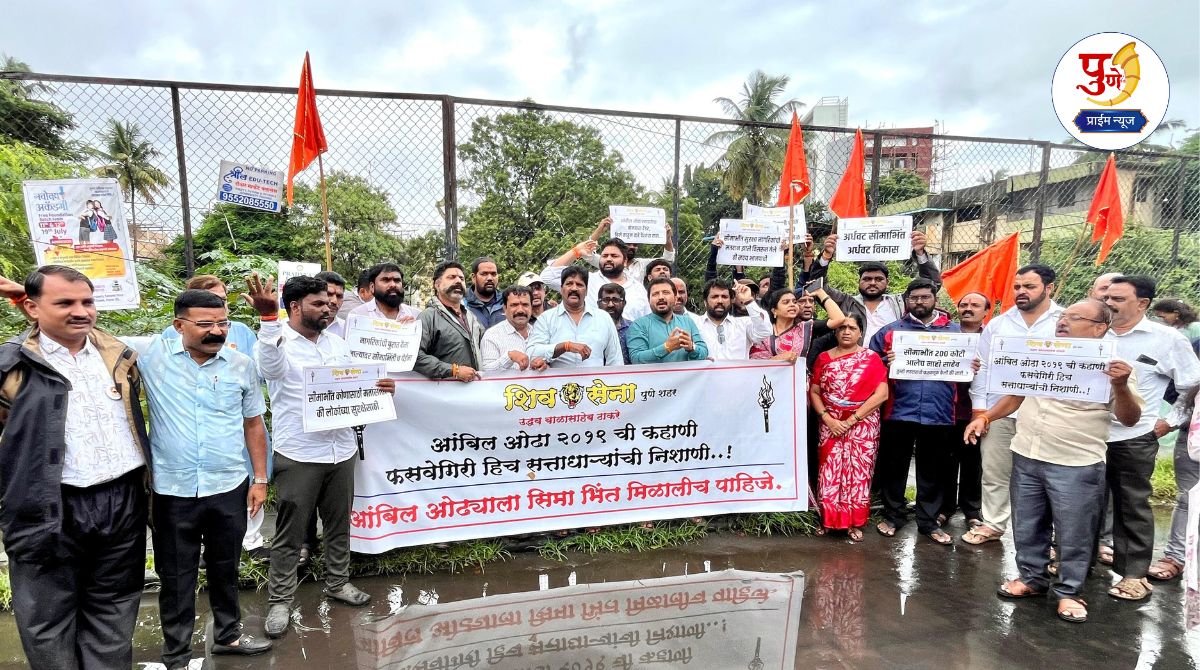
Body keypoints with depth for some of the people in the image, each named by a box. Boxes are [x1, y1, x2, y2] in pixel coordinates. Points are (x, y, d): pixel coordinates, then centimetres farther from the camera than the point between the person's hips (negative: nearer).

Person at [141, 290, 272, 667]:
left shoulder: (242, 365, -2)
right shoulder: (152, 355, -6)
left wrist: (260, 479, 4)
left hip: (229, 489, 2)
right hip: (172, 492, -1)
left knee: (225, 568, 19)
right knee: (176, 577, 13)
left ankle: (228, 635, 39)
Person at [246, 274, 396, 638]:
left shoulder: (337, 342, 10)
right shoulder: (278, 340, -9)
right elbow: (270, 369, -33)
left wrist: (380, 387, -6)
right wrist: (268, 317, -47)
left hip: (342, 450, 6)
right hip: (298, 455, -5)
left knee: (339, 523, 17)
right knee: (290, 532, 7)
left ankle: (337, 582, 34)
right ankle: (280, 600, 22)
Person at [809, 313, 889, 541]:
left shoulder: (871, 358, 0)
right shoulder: (824, 358, 6)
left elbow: (882, 394, -8)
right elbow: (813, 392, 5)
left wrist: (851, 420, -12)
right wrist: (827, 418, -10)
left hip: (863, 425, -1)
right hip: (831, 424, 1)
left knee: (858, 473, 3)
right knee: (829, 472, 2)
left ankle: (855, 523, 16)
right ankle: (827, 519, 15)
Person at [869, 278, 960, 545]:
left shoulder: (956, 332, 11)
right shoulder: (889, 331, 6)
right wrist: (886, 362, -16)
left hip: (939, 413, 1)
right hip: (898, 412, -1)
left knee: (932, 472, 12)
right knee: (894, 467, 9)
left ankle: (928, 521, 26)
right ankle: (893, 516, 25)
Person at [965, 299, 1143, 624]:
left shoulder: (1111, 365, -6)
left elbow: (1129, 419, -9)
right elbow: (1016, 395, 17)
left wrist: (1121, 386, -26)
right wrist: (986, 417, 5)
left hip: (1076, 465, -4)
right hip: (1026, 457, 5)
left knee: (1074, 534, 6)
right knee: (1027, 527, 14)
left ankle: (1068, 592, 23)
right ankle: (1032, 578, 31)